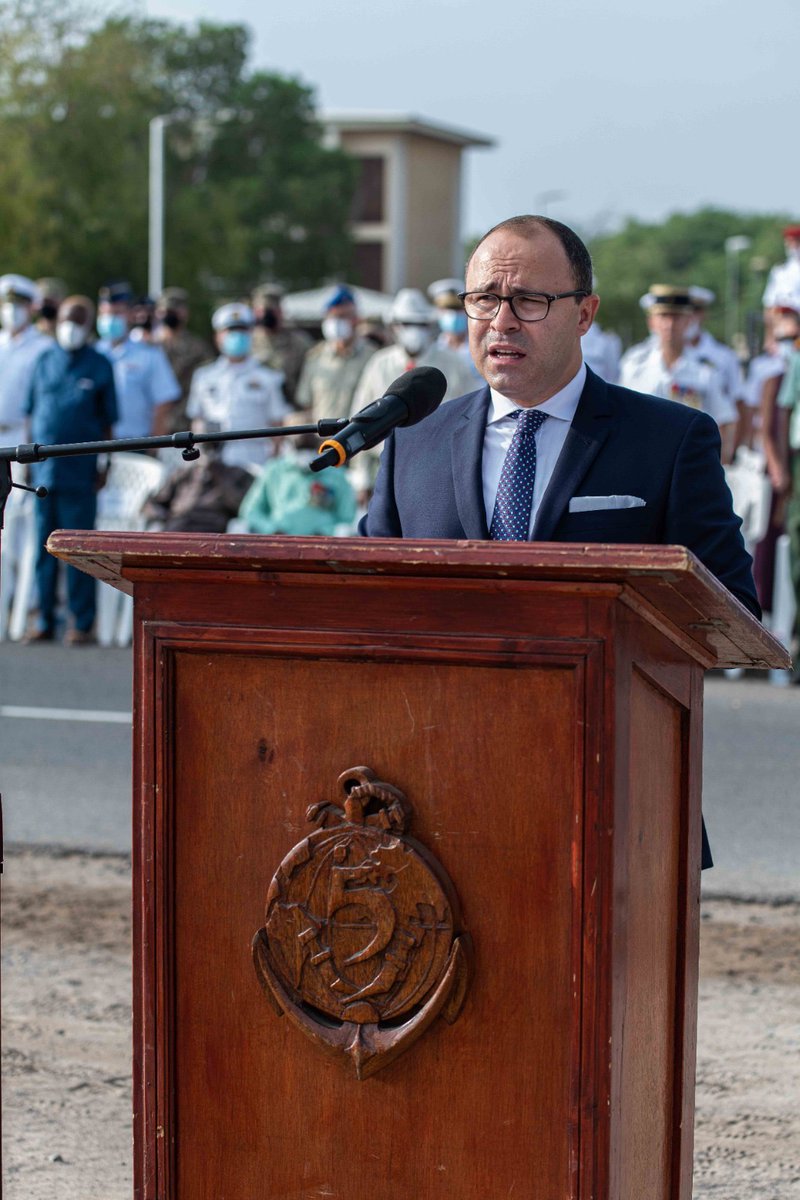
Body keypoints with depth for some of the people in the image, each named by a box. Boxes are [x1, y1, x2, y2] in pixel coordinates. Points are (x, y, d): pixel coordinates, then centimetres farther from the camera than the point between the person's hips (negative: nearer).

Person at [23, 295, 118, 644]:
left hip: (79, 471, -3)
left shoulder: (99, 366, 3)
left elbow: (107, 420, 4)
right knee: (44, 546, 7)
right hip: (43, 469, 3)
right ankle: (45, 621, 14)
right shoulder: (45, 361, 10)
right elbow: (32, 412, 14)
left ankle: (82, 624, 3)